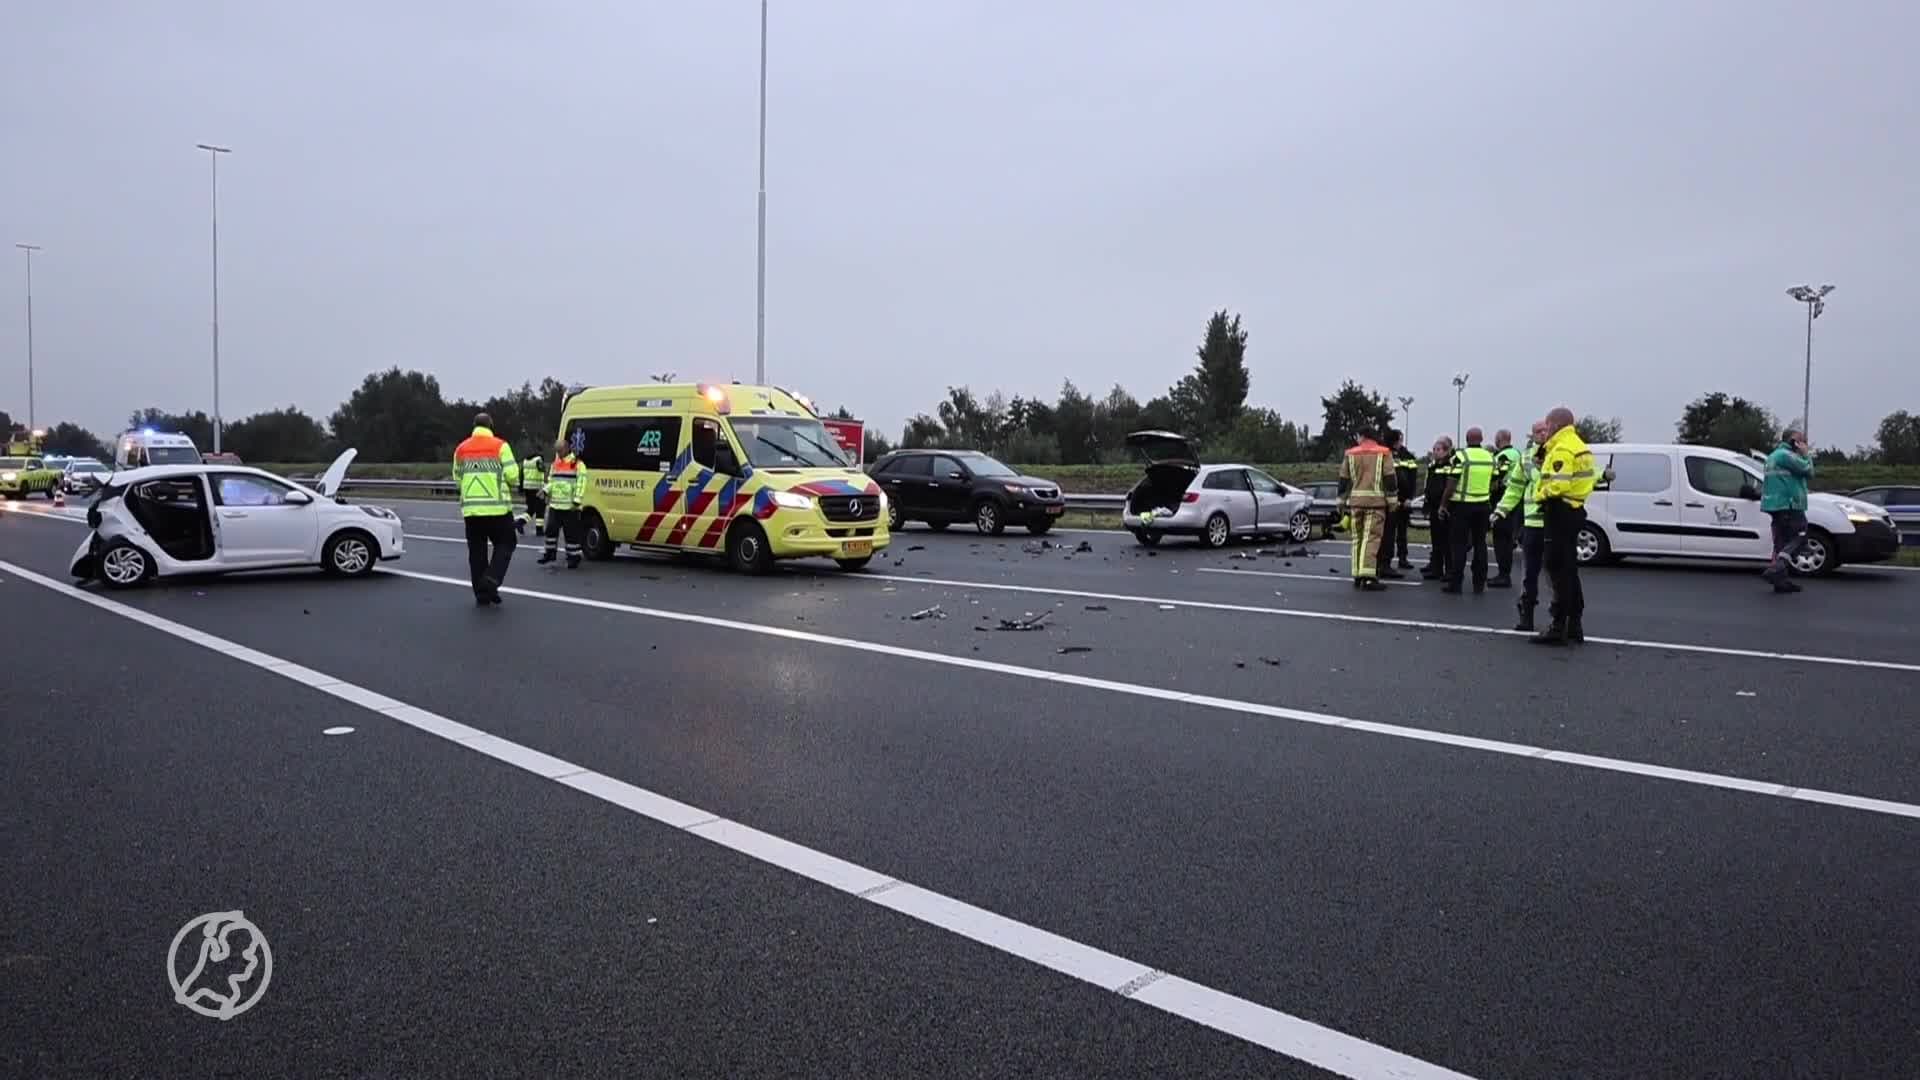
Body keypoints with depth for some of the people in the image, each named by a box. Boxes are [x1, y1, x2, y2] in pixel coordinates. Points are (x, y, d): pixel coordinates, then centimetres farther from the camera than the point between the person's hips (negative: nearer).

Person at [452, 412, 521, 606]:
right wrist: (510, 485, 14)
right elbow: (512, 475, -9)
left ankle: (482, 593, 10)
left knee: (476, 550, 9)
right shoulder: (500, 446, -5)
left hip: (470, 508, 4)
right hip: (497, 507, -4)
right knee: (504, 544, 10)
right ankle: (491, 579, -10)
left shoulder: (461, 449, 8)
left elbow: (457, 478, 11)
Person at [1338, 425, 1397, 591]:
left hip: (1356, 501, 3)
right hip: (1376, 501, -3)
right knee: (1371, 537, -8)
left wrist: (1342, 500, 18)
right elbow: (1389, 478, -3)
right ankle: (1368, 577, -17)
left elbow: (1343, 479, 10)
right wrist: (1392, 501, 1)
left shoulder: (1350, 454, 8)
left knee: (1357, 537, 12)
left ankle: (1357, 575, 15)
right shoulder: (1384, 453, 1)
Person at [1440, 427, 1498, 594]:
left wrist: (1444, 503, -5)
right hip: (1483, 505, 4)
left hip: (1462, 505, -4)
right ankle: (1479, 583, 12)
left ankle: (1455, 583, -1)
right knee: (1480, 543, 9)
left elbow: (1451, 483, -13)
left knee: (1460, 544, -1)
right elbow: (1494, 484, 11)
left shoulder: (1461, 455, -11)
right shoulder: (1490, 456, 5)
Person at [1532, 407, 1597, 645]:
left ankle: (1559, 627, -6)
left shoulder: (1562, 449, -16)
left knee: (1558, 569, -8)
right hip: (1575, 510, 10)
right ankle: (1574, 625, 22)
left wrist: (1543, 494, -9)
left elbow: (1558, 484, -27)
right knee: (1568, 569, 16)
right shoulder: (1579, 446, 18)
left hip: (1560, 511, -10)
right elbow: (1588, 477, 20)